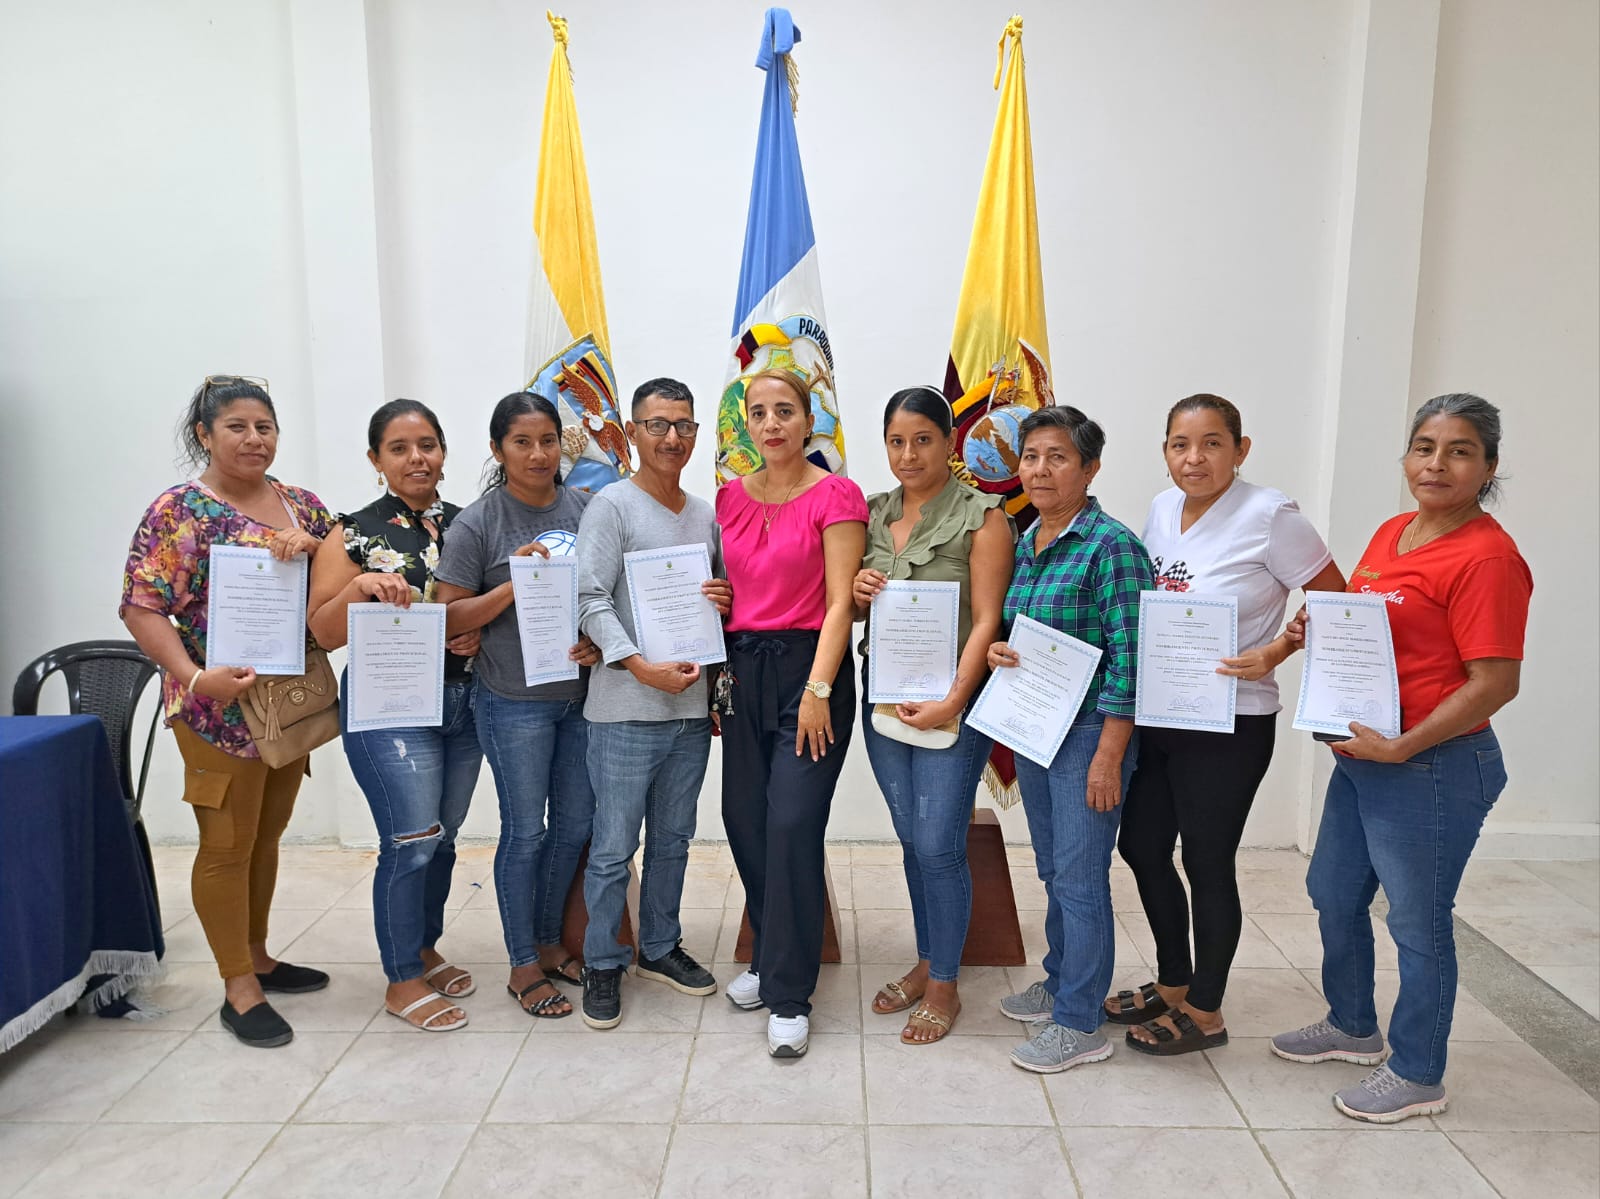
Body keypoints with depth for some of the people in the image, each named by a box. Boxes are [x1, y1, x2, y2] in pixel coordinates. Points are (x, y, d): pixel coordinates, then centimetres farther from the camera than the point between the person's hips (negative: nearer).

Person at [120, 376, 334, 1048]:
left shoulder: (302, 506, 8)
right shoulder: (178, 513, -9)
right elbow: (142, 609, -14)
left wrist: (313, 547, -12)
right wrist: (196, 677, -27)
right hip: (222, 709, -6)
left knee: (267, 836, 17)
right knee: (227, 845, 4)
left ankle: (257, 957, 34)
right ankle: (239, 989, 16)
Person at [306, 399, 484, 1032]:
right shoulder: (353, 534, -5)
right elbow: (323, 633, -7)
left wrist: (480, 634, -7)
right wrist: (359, 585, -25)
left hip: (465, 700, 5)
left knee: (443, 836, 15)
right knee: (411, 841, -5)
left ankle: (424, 949, 35)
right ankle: (402, 980, 14)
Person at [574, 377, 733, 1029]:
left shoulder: (706, 513, 11)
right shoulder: (612, 505, -7)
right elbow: (591, 600, -14)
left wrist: (724, 601, -3)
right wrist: (642, 668, -22)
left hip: (691, 706, 6)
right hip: (626, 709, -6)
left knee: (673, 838, 18)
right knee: (614, 846, 3)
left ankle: (660, 947, 35)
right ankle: (602, 964, 22)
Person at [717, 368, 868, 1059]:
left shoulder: (835, 496, -5)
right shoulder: (730, 497, 10)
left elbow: (840, 602, -10)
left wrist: (818, 690, -15)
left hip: (810, 669, -5)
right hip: (742, 671, 6)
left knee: (792, 826, -8)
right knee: (744, 819, 9)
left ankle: (789, 996, 7)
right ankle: (771, 957, 32)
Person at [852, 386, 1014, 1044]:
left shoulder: (981, 517, -7)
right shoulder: (872, 514, 9)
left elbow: (986, 621, -12)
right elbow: (851, 610, 19)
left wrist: (952, 701, -20)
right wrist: (857, 595, -5)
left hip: (951, 700, -5)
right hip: (883, 694, 5)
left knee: (939, 844, -3)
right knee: (911, 840, 15)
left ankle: (945, 987, 16)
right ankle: (926, 963, 32)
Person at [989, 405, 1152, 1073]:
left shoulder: (1111, 547, -15)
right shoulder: (1023, 544, 8)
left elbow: (1127, 659, -17)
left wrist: (1109, 756, -19)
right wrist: (997, 653, -3)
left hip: (1088, 733, -7)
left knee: (1080, 878, 2)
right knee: (1053, 870, 19)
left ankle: (1079, 1023, 16)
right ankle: (1060, 983, 37)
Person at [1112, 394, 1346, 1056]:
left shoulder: (1269, 516, -14)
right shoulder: (1162, 509, 5)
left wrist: (1273, 654, -21)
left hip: (1229, 723, -7)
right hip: (1155, 715, 7)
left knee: (1206, 863, 6)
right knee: (1141, 845, 15)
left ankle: (1205, 1011, 28)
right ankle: (1172, 982, 38)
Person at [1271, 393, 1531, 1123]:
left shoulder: (1486, 556, -18)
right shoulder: (1391, 534, 7)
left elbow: (1497, 682, -21)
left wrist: (1400, 748, -23)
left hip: (1432, 769, -9)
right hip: (1361, 757, 9)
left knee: (1418, 923, 7)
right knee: (1334, 895, 21)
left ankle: (1417, 1077, 29)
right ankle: (1352, 1027, 44)